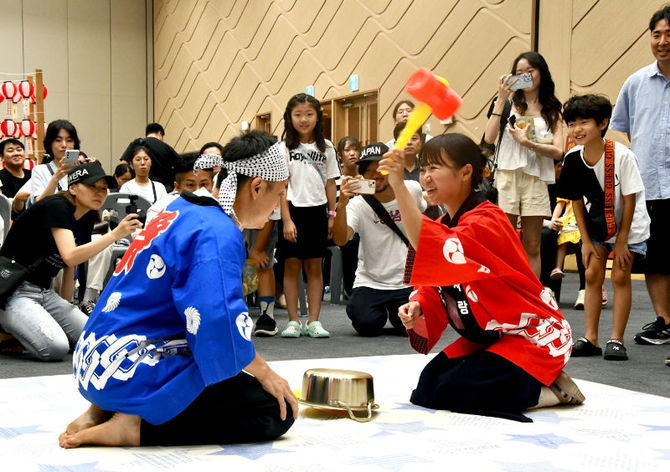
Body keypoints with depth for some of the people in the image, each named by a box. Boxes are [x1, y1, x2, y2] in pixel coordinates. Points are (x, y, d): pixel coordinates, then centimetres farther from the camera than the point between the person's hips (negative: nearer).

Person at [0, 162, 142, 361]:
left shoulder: (85, 220, 9)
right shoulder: (56, 206, -16)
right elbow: (70, 257, -32)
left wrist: (66, 306, 19)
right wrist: (115, 234, -38)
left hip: (46, 292, 9)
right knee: (54, 348, -29)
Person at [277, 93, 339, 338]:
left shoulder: (326, 147, 7)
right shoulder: (284, 147, -2)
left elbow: (330, 183, 10)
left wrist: (332, 215, 4)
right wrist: (286, 220, -12)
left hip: (317, 210, 2)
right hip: (293, 210, -2)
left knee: (314, 267, 5)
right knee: (292, 265, 1)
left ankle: (314, 321, 8)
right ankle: (293, 321, 5)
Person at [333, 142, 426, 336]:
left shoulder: (412, 189, -4)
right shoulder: (357, 205, -13)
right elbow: (340, 240, -30)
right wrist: (341, 205, -44)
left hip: (407, 281, 2)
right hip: (369, 282, -2)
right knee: (367, 325, -24)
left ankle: (394, 311, 19)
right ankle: (381, 312, 14)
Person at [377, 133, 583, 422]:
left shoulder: (487, 221, -24)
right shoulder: (444, 227, 7)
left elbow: (442, 249, -44)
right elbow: (434, 286, 12)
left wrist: (399, 186, -48)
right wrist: (417, 306, -13)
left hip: (532, 338, -10)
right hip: (488, 338, 10)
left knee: (453, 393, -21)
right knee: (427, 387, 1)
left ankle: (548, 390, -4)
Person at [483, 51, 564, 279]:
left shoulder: (552, 110, 13)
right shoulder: (510, 103, 9)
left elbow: (557, 151, 2)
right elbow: (489, 138, -6)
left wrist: (528, 143, -12)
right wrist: (500, 100, -4)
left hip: (536, 178, 2)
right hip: (507, 175, -2)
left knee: (532, 246, 4)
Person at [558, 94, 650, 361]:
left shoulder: (622, 155, -26)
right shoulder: (573, 158, -13)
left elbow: (629, 199, -19)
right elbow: (576, 201, -3)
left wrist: (621, 240, -16)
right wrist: (586, 240, -4)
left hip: (629, 224, -4)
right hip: (597, 223, 4)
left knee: (620, 276, -9)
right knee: (592, 275, -1)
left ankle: (616, 340, -3)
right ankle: (590, 339, 4)